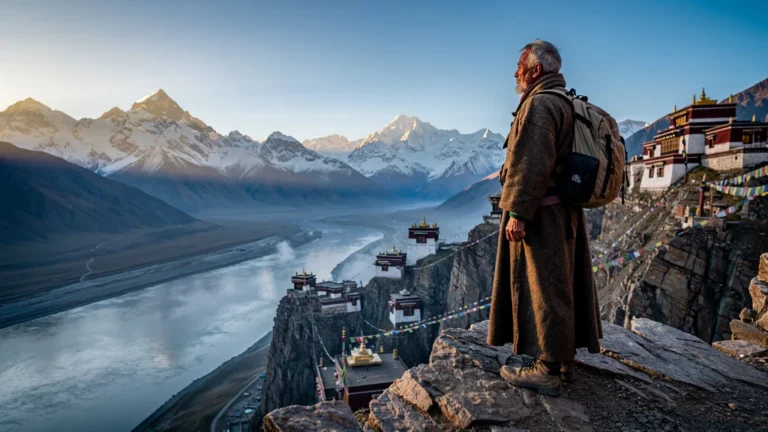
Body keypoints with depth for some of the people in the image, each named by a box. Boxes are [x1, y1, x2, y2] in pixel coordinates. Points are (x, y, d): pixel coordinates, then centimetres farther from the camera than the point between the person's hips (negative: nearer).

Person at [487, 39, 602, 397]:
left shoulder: (539, 104, -14)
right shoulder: (566, 103, 18)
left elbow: (532, 163, -24)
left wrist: (517, 211, -23)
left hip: (541, 214, -10)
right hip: (565, 211, 10)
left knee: (542, 286, -4)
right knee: (562, 284, 14)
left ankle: (548, 370, 5)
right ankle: (564, 360, 26)